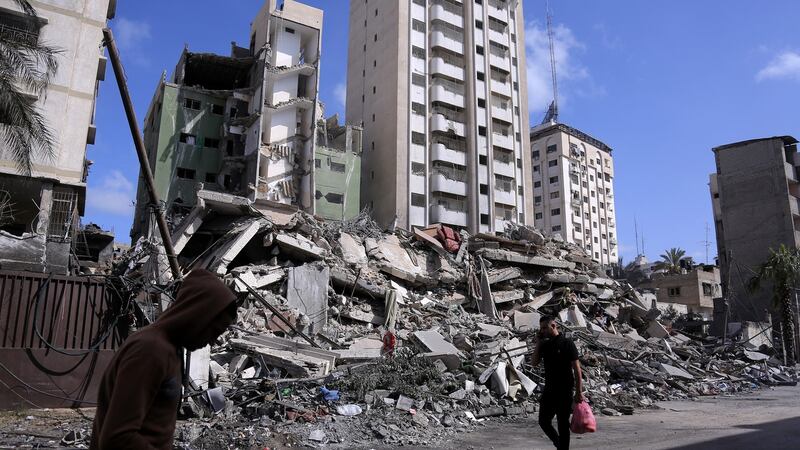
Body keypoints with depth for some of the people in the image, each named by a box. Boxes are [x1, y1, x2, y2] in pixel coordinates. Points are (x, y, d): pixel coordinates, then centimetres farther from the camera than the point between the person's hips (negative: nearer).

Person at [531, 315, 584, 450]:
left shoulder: (567, 343, -10)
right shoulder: (545, 345, 6)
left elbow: (576, 368, -11)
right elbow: (535, 363, 1)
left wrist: (579, 392, -15)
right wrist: (538, 343, -5)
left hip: (564, 391, -6)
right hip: (549, 390, 6)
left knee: (563, 424, 2)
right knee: (543, 421, 10)